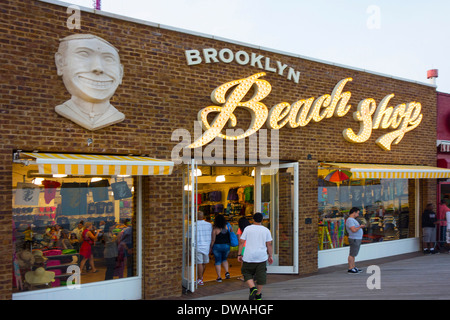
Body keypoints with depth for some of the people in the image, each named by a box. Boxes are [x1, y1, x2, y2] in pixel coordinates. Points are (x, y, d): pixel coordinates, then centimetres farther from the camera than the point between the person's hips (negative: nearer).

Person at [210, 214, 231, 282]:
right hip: (226, 246, 4)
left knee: (217, 262, 8)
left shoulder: (215, 229, -13)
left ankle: (219, 277, 8)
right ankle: (227, 272, 8)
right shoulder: (227, 227, -3)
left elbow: (213, 240, -11)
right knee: (224, 259, 25)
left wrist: (210, 247, 0)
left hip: (217, 246, -3)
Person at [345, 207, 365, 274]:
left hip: (357, 239, 10)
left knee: (353, 254, 13)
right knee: (352, 255, -6)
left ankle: (353, 267, 19)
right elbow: (354, 230, -26)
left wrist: (361, 226, 11)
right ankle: (350, 269, -2)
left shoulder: (352, 220, 16)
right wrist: (360, 226, -12)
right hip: (354, 240, -10)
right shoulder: (350, 220, -18)